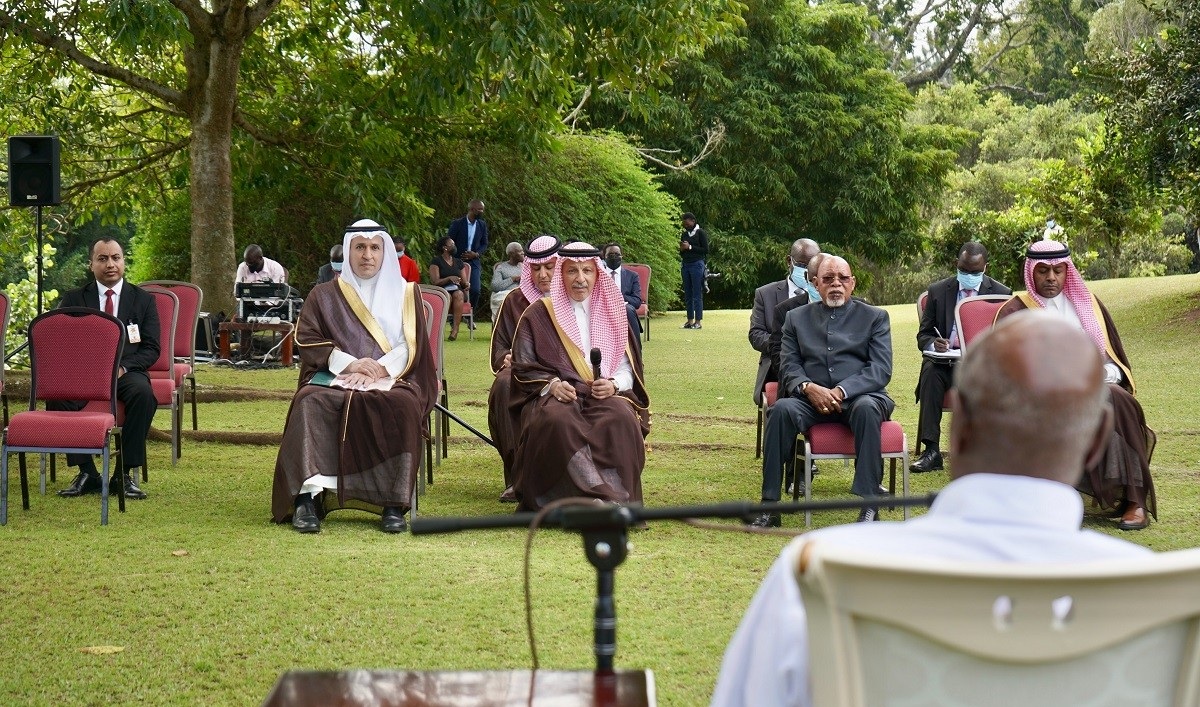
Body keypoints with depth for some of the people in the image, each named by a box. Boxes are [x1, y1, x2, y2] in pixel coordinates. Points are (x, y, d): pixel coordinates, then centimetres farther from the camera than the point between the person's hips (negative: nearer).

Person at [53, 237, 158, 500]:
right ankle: (86, 473, -23)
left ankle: (125, 473, -26)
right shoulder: (73, 300, 13)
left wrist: (123, 367, -15)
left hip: (127, 371, -1)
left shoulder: (144, 300, 12)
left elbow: (152, 349, 4)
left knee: (142, 392, -35)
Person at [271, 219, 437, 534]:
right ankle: (308, 497, -42)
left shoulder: (406, 294, 18)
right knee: (311, 402, -34)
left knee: (401, 405, -36)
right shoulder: (324, 295, 18)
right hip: (333, 377, 1)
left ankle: (394, 504, -36)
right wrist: (349, 363, -13)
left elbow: (411, 346, 6)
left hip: (391, 378, 0)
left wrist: (379, 369, -13)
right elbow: (307, 341, 4)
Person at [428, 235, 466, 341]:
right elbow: (434, 281, -7)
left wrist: (465, 284, -5)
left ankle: (455, 328, -42)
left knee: (458, 294, -34)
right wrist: (449, 278, -20)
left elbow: (464, 284, 19)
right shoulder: (436, 261, 5)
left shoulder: (458, 262, 21)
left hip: (456, 291, 3)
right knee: (448, 297, -38)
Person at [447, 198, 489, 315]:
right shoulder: (457, 223, -5)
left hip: (473, 262, 3)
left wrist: (476, 254, -7)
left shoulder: (482, 225, 7)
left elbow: (484, 244, 12)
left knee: (475, 291, -9)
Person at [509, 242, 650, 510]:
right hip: (553, 396, -2)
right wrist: (552, 384, -11)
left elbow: (627, 369, 15)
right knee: (559, 421, -38)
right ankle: (608, 499, -47)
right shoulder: (538, 314, 14)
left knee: (620, 419, -35)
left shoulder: (611, 312, 19)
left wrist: (613, 385, -9)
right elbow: (523, 367, 9)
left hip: (605, 395, 2)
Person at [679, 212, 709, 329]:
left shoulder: (700, 233, -2)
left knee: (697, 294, -6)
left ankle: (698, 321, -5)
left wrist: (690, 247, -11)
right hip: (685, 265, 6)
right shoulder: (684, 234, 15)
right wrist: (682, 249, -1)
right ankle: (690, 320, 9)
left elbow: (705, 250, -8)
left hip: (697, 264, -6)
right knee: (687, 294, 6)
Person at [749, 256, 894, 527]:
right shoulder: (797, 318, 17)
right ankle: (769, 506, -29)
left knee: (866, 408, -37)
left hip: (860, 396, -1)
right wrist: (809, 388, -15)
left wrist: (842, 391, -17)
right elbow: (789, 366, 8)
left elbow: (881, 369, -1)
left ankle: (870, 503, -35)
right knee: (782, 409, -30)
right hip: (811, 399, 2)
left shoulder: (875, 317, 11)